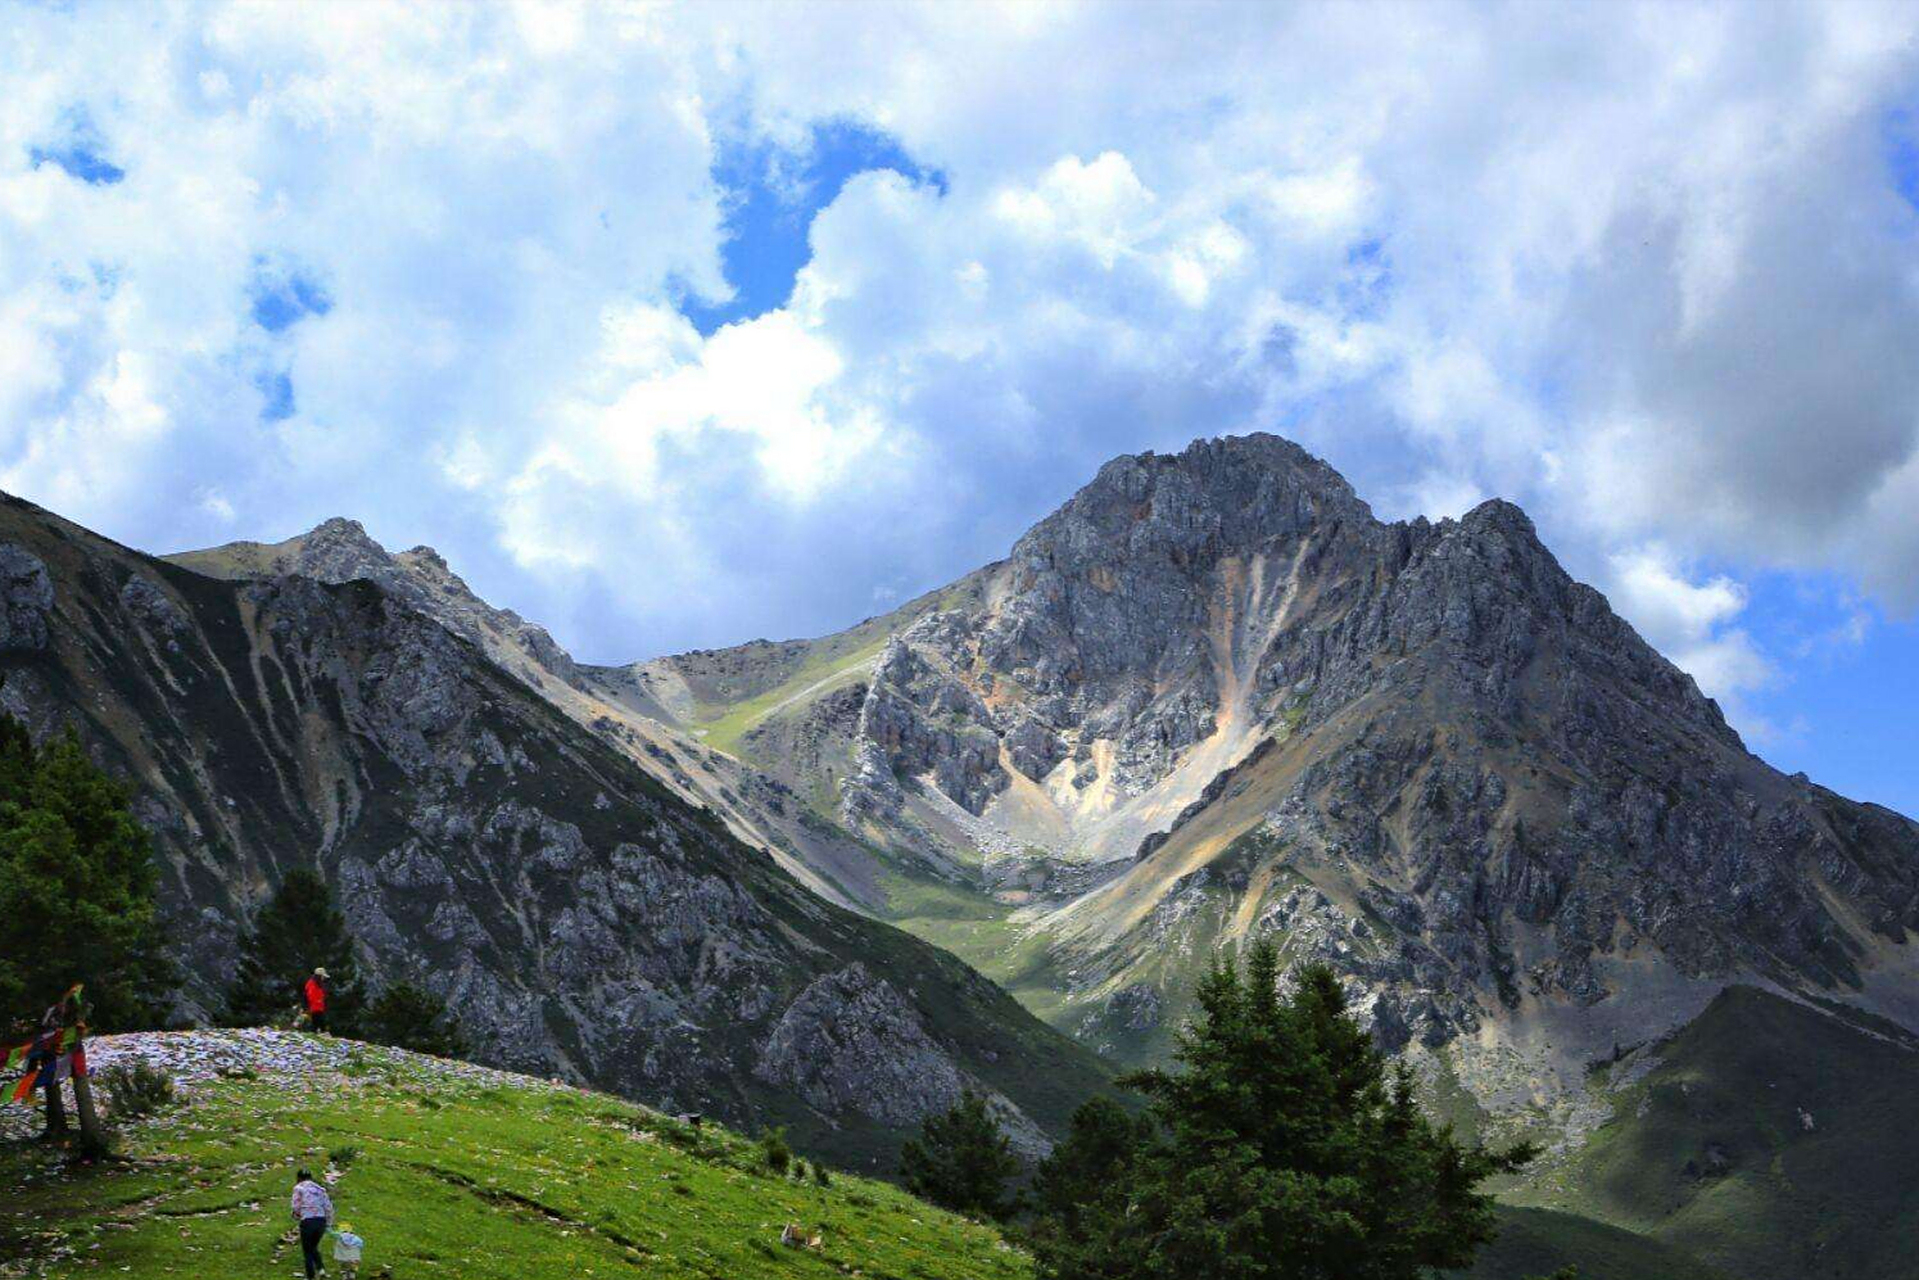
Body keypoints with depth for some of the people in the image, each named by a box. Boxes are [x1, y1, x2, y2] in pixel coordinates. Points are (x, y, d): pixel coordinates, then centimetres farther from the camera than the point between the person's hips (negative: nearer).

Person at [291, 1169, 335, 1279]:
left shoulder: (298, 1188, 3)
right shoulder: (320, 1189, 15)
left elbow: (296, 1207, -4)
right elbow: (328, 1208, 10)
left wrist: (296, 1217, 17)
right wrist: (328, 1224, 16)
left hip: (307, 1221, -4)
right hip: (321, 1221, 4)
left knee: (307, 1250, 11)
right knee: (313, 1247, 24)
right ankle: (321, 1267, 5)